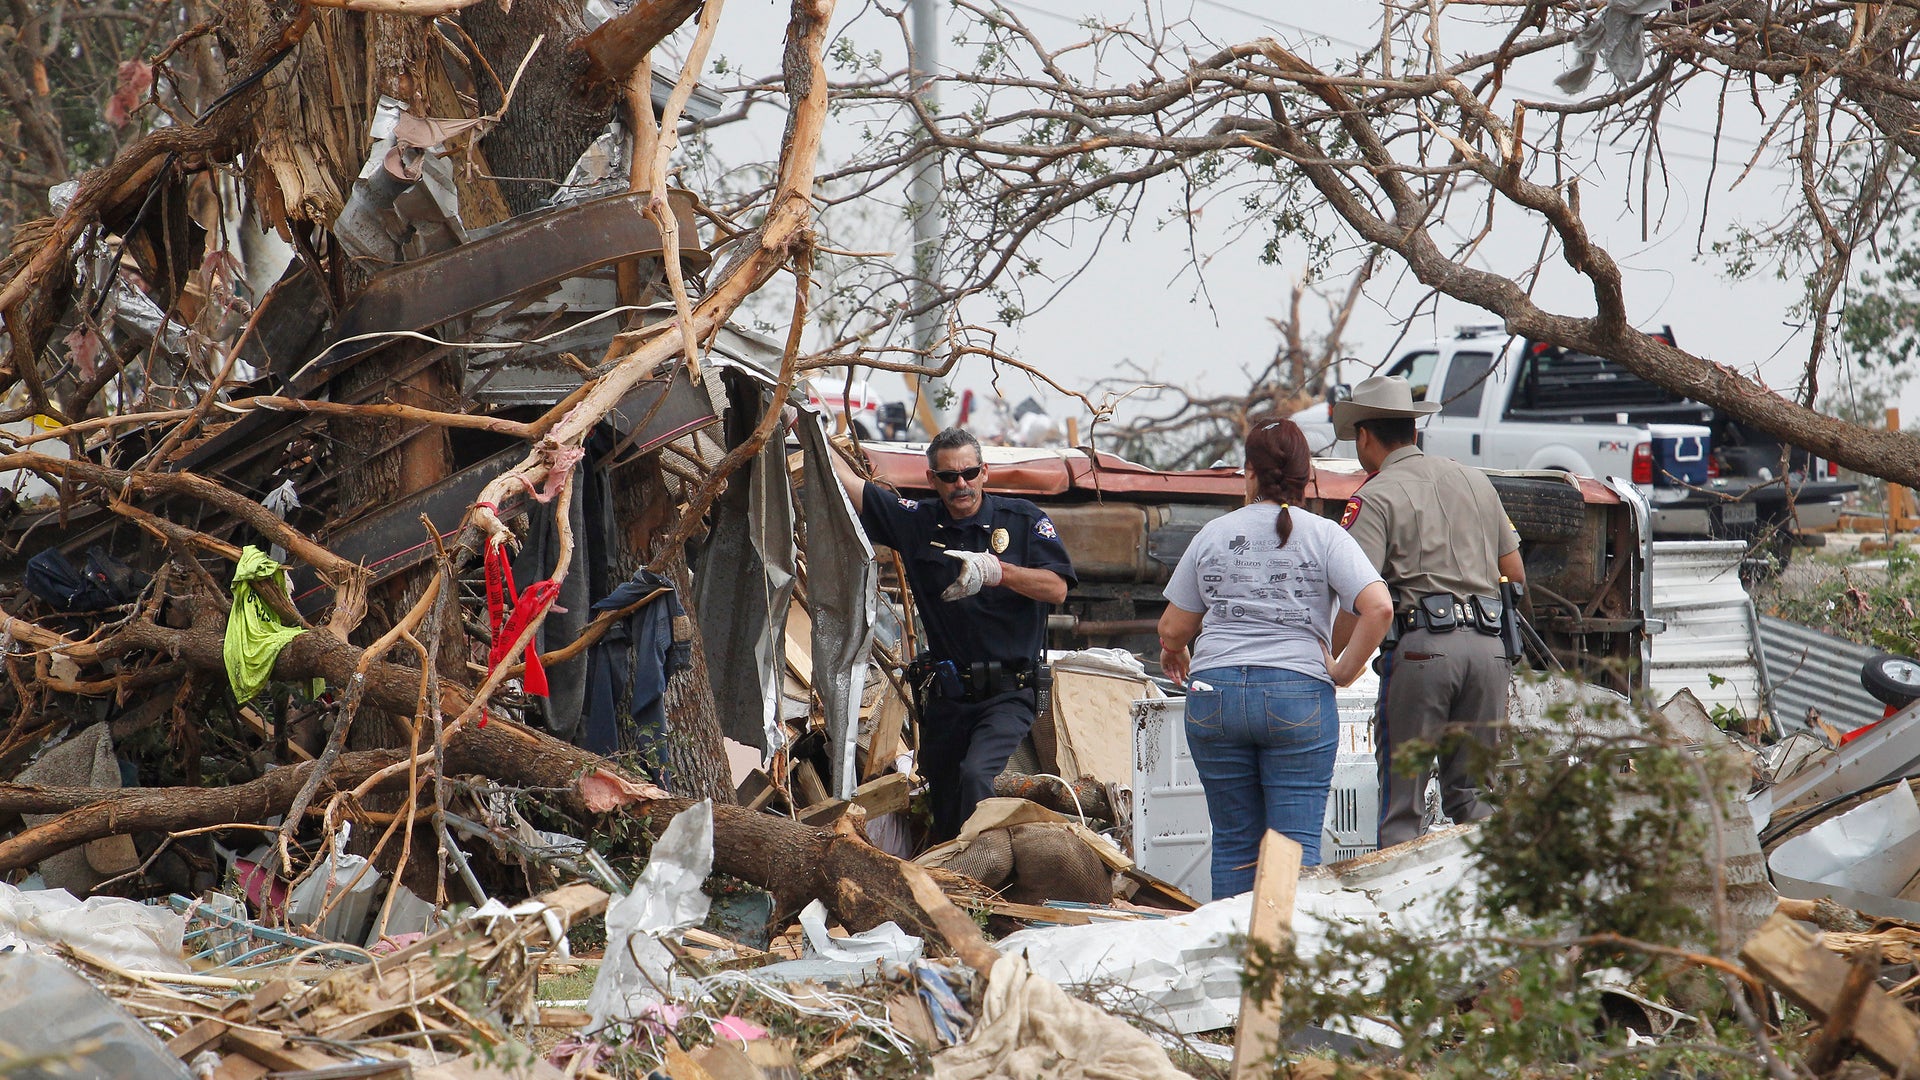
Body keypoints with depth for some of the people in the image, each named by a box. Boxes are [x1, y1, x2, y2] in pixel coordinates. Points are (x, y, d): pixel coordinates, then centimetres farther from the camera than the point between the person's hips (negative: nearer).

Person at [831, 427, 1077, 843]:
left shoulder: (1022, 520, 1)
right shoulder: (917, 522, 7)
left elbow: (1057, 588, -9)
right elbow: (846, 479, 9)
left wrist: (997, 571, -23)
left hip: (1007, 695, -4)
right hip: (945, 698, 4)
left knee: (975, 774, -27)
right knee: (943, 811, 6)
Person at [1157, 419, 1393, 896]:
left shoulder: (1213, 534, 8)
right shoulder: (1323, 535, 1)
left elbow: (1173, 630, 11)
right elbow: (1378, 607, -13)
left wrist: (1173, 654, 33)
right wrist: (1343, 671, 0)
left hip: (1213, 695, 2)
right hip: (1298, 694, -2)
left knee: (1234, 843, 10)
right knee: (1296, 845, -2)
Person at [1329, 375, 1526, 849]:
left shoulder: (1376, 497, -1)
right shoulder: (1475, 481, 18)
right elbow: (1515, 575, 21)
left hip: (1421, 647, -6)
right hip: (1489, 644, 6)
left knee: (1401, 798, -1)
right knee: (1473, 792, 11)